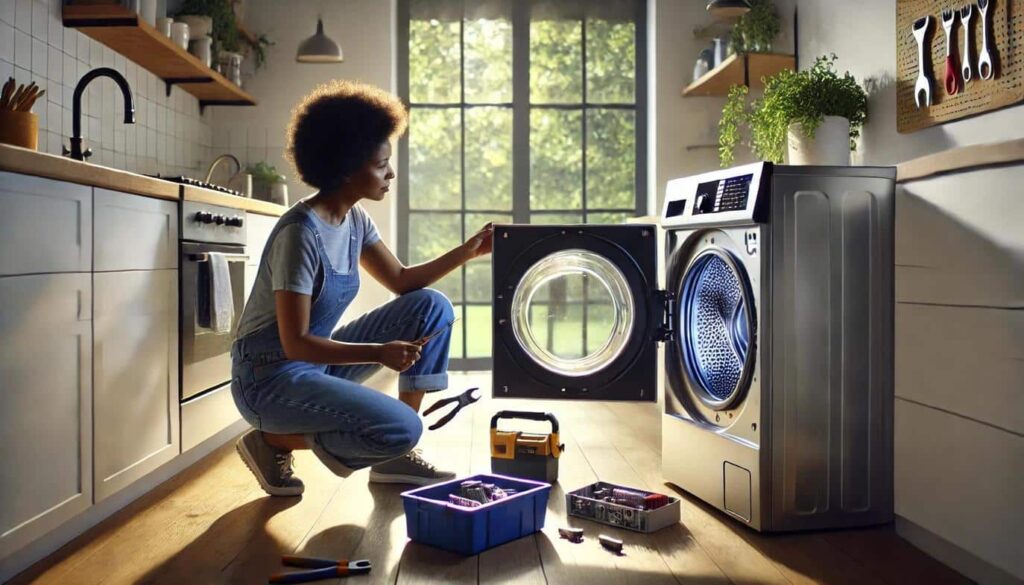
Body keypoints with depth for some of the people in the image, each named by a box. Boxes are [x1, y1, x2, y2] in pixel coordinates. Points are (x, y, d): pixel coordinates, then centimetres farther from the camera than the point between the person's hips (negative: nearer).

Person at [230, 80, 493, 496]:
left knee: (431, 308, -2)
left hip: (316, 362, 9)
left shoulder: (355, 220, 2)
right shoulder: (301, 233, -24)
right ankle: (273, 441, -3)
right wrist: (379, 352, -30)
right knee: (402, 428, -27)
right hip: (270, 377, -9)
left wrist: (467, 251, 2)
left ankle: (395, 457, 4)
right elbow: (296, 344, -24)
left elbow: (402, 281, 11)